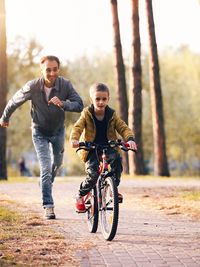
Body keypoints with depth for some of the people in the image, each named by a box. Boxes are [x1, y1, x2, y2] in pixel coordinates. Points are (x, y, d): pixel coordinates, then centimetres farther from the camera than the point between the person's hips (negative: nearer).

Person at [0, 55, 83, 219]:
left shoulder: (65, 84, -22)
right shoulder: (32, 87, -25)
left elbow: (79, 105, -26)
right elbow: (14, 102, -7)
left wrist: (63, 104, -45)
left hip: (58, 130, 3)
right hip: (40, 132, -3)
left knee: (57, 162, 24)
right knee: (46, 168, -14)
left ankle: (46, 183, 55)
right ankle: (48, 206, -10)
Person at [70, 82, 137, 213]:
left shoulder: (112, 115, -1)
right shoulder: (87, 114, -6)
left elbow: (123, 128, -7)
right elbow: (78, 127, -18)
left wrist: (130, 139, -28)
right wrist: (74, 139, -39)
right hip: (91, 149, -2)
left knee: (117, 159, -31)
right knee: (93, 174, -21)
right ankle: (80, 195, 6)